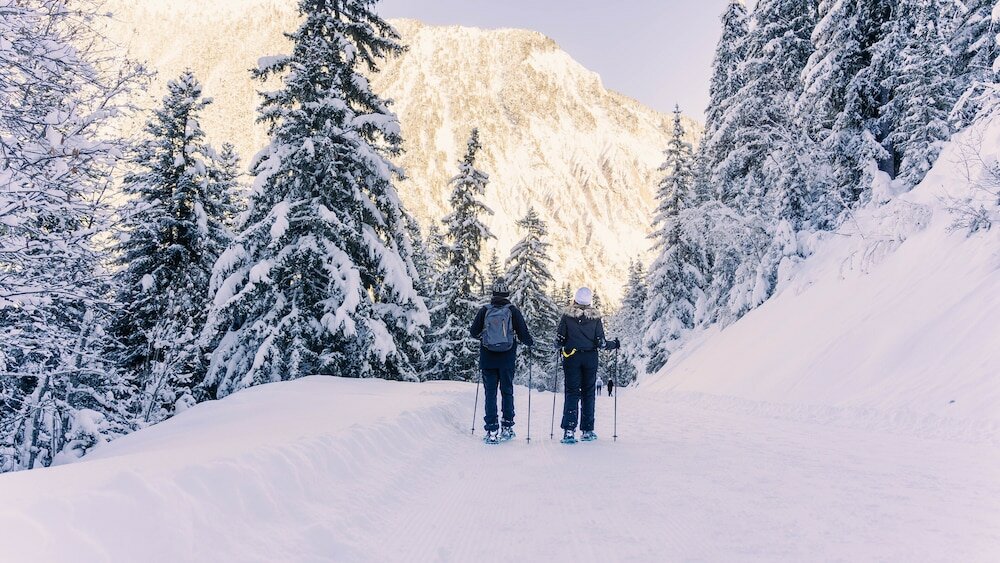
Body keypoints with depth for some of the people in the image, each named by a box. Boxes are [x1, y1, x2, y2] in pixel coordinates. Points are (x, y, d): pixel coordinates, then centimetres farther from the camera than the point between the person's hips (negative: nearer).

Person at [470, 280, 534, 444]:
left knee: (490, 393, 4)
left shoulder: (484, 310, -1)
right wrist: (531, 342, 17)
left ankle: (491, 431, 0)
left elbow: (474, 332, 2)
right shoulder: (513, 310, -4)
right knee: (507, 391, 14)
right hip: (507, 358, 0)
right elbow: (523, 334, -4)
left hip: (487, 358, 0)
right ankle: (507, 427, 17)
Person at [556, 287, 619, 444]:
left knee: (572, 392, 3)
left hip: (571, 357, 0)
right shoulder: (595, 317, -5)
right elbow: (601, 343, -6)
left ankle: (569, 430, -9)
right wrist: (614, 344, 12)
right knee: (588, 393, 12)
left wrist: (562, 346, 19)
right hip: (590, 358, 0)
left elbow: (559, 340, -3)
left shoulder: (567, 316, -4)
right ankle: (587, 431, 16)